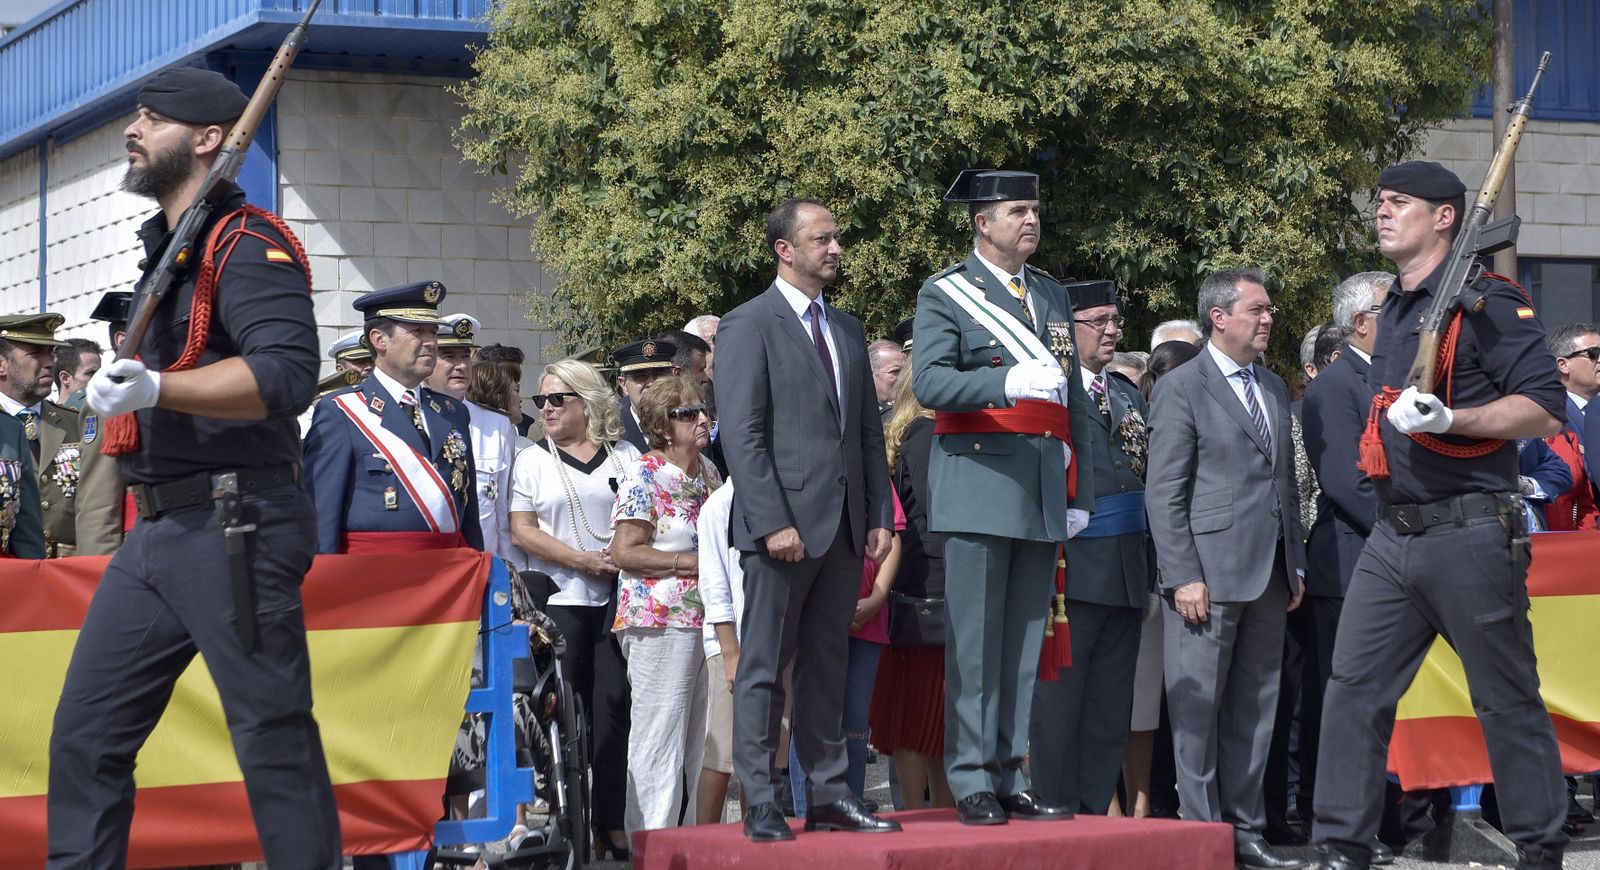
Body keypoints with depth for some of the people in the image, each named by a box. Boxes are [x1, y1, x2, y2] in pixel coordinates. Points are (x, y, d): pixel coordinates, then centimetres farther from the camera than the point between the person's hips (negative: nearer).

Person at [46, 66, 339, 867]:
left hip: (232, 532, -9)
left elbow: (288, 373, -24)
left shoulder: (248, 243, -9)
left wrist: (156, 388, -32)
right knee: (85, 736, 7)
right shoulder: (166, 247, 20)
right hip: (156, 531, 9)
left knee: (274, 738, -5)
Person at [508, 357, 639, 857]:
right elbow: (522, 531, -1)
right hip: (559, 600, -1)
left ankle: (615, 819, 0)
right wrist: (585, 561, -9)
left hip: (618, 598, 1)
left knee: (615, 704, -3)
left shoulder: (625, 457, 11)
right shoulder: (533, 460, 8)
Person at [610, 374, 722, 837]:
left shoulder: (708, 472, 16)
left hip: (709, 620, 7)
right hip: (660, 623, -7)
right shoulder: (643, 476, -6)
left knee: (701, 743, 9)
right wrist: (692, 563, -15)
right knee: (659, 742, -6)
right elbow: (625, 552, -13)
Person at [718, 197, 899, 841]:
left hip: (844, 525, 7)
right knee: (764, 669, -1)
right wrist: (774, 522, -18)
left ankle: (829, 797, 14)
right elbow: (742, 436, -11)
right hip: (785, 522, -7)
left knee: (827, 667, 10)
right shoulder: (748, 326, -4)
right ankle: (760, 805, 1)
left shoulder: (847, 328, 17)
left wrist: (879, 515, 8)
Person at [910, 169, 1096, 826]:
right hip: (979, 481, -5)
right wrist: (1009, 382, -27)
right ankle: (971, 782, -3)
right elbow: (929, 383, -13)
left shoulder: (1052, 296, 19)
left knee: (1025, 642, 6)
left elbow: (1075, 400, 20)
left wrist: (1080, 493, 14)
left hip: (1043, 491, 6)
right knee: (974, 641, -5)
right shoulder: (945, 295, 1)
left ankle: (1010, 779, 11)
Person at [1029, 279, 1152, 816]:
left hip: (1127, 573, 7)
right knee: (1059, 703, -3)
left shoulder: (1131, 397, 19)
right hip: (1073, 568, -7)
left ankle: (1096, 813, 15)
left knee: (1111, 709, 9)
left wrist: (1150, 569, 13)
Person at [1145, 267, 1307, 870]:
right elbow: (1164, 494, -8)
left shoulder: (1274, 388, 17)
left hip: (1268, 575, 7)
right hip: (1209, 572, -7)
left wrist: (1296, 566, 14)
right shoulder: (1181, 389, -4)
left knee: (1255, 708, 10)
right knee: (1198, 708, -2)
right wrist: (1184, 576, -15)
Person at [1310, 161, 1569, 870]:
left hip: (1469, 537, -7)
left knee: (1509, 702, 2)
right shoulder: (1395, 311, 17)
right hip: (1391, 537, 8)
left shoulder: (1484, 301, -8)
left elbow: (1545, 409, -15)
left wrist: (1449, 419, -24)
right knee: (1354, 689, 0)